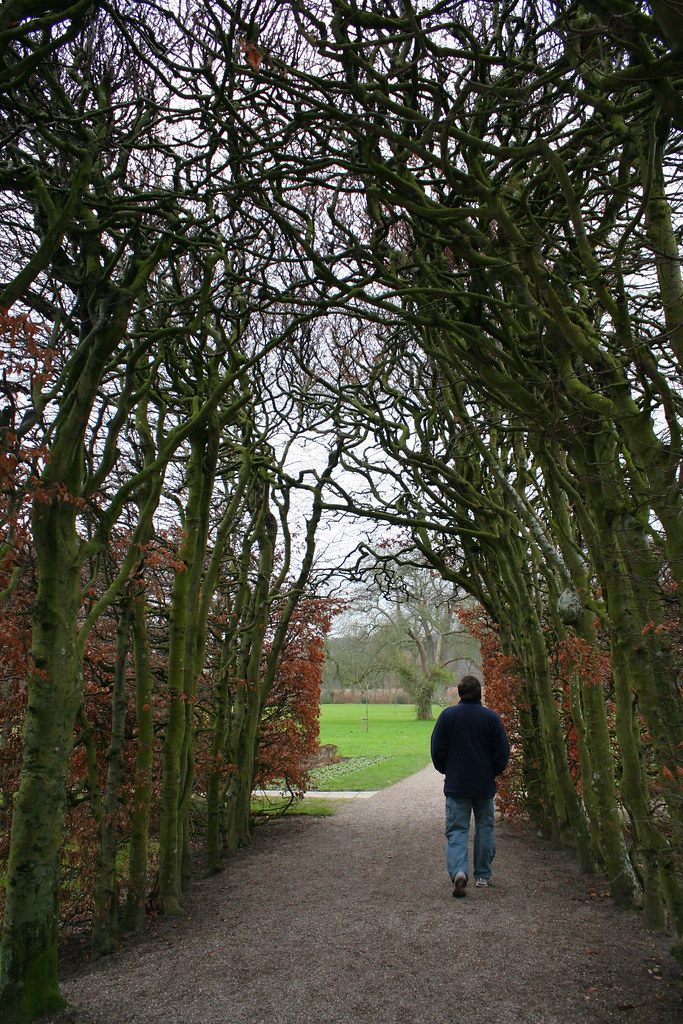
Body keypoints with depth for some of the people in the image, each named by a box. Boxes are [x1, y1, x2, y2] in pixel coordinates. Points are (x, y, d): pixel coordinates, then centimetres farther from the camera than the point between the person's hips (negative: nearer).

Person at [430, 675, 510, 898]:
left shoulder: (447, 715, -5)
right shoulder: (491, 717, -5)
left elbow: (437, 749, -1)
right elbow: (503, 751, -1)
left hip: (456, 784, -1)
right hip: (485, 784, 1)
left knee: (456, 830, 2)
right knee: (484, 828, 17)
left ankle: (458, 871, -19)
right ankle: (483, 875, 25)